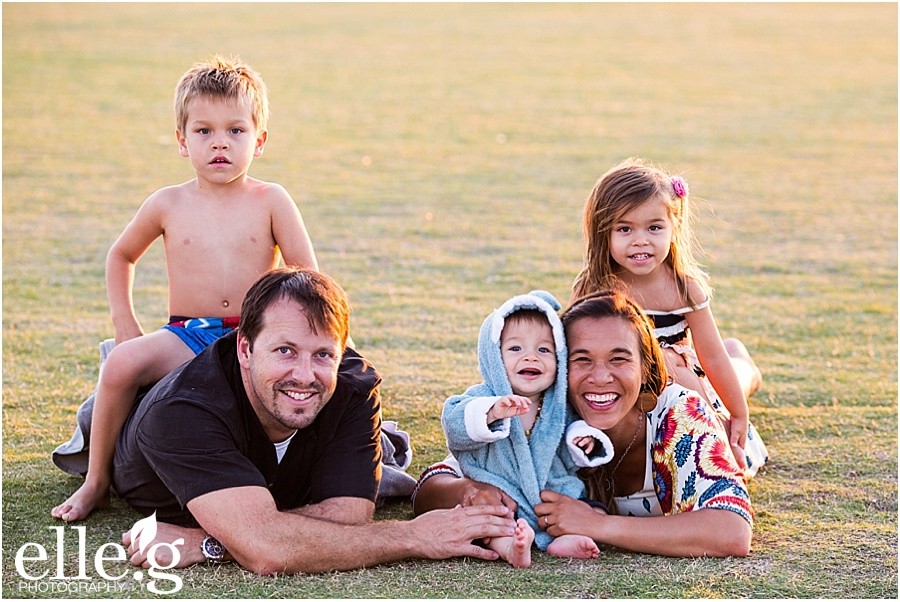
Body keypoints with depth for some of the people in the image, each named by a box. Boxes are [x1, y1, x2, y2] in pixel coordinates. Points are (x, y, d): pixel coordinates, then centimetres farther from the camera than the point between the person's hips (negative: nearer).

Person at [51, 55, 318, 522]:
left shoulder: (270, 202, 3)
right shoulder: (168, 205, 7)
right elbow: (121, 255, 23)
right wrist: (125, 323, 12)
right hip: (186, 337, 1)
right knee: (123, 362, -29)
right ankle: (96, 481, -12)